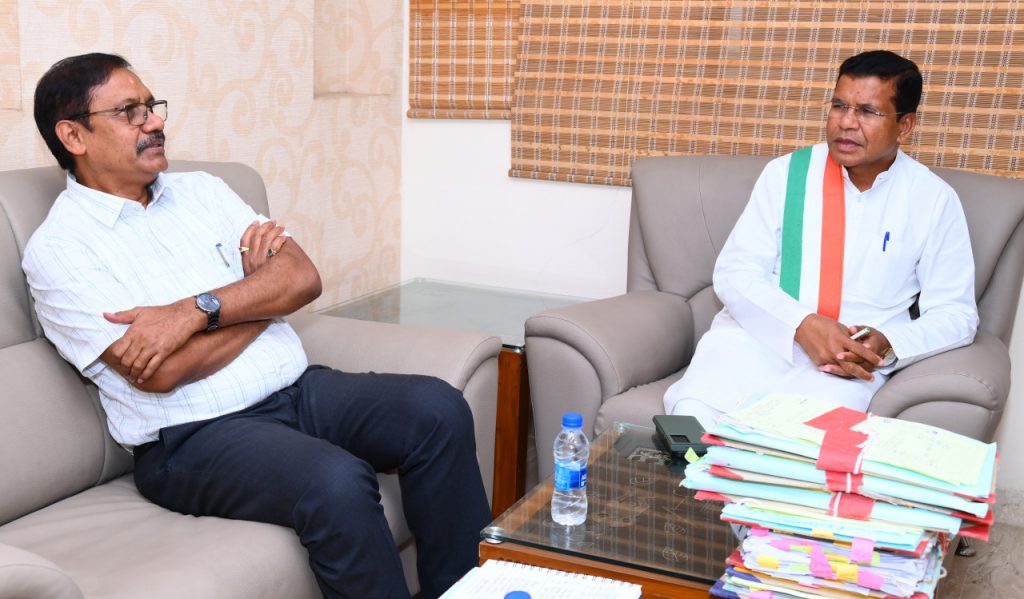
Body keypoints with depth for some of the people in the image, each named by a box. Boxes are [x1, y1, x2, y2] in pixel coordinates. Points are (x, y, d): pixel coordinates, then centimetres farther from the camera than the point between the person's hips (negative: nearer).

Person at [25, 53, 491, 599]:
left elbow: (303, 277, 1)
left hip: (297, 389, 6)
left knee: (438, 408, -15)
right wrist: (259, 290, -1)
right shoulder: (57, 249, -4)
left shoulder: (200, 190, 14)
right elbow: (161, 373, -15)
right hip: (194, 437, -6)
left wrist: (193, 312, -15)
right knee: (337, 482, -33)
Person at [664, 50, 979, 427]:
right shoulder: (786, 173, 4)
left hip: (852, 363, -1)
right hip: (758, 337, 1)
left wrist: (887, 344, -16)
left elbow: (955, 312, 5)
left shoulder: (933, 200, 3)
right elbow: (734, 271, 0)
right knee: (693, 417, -29)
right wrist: (801, 325, -19)